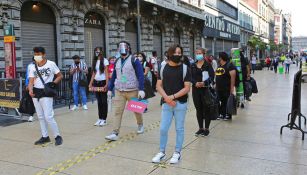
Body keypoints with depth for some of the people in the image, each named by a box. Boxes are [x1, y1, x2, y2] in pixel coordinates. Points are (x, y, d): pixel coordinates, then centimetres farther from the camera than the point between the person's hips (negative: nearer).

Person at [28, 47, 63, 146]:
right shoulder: (32, 67, 6)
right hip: (36, 93, 6)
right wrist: (30, 90, -20)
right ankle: (45, 136, 24)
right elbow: (31, 81, -1)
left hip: (46, 93, -5)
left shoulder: (51, 64, -4)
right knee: (40, 117, 12)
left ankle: (57, 136, 4)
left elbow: (60, 76, 3)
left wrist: (53, 83, -13)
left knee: (48, 116, -10)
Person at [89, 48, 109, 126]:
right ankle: (100, 118, 16)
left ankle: (104, 119, 6)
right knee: (99, 101, 9)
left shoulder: (104, 61, -4)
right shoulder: (95, 61, 12)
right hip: (96, 82, 5)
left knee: (104, 101, 0)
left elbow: (106, 73, -8)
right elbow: (93, 73, 13)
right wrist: (90, 83, 8)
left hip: (103, 82, -5)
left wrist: (106, 84, -15)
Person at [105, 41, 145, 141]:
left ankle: (140, 125, 39)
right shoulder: (117, 62, 11)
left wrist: (141, 89, -22)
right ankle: (115, 133, -3)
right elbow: (113, 76, 17)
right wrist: (110, 89, 15)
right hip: (119, 91, 4)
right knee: (117, 111, -3)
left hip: (132, 91, -4)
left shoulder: (134, 60, -7)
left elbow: (140, 75, -14)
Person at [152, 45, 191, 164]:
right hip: (166, 104, 2)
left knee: (179, 129, 8)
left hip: (180, 104, -2)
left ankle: (177, 153, 22)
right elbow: (159, 85, 4)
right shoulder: (163, 68, 5)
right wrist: (166, 98, -11)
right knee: (163, 129, 4)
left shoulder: (185, 68, -3)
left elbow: (187, 88, -7)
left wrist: (173, 97, -16)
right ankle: (162, 152, 20)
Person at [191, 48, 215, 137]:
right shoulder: (193, 66, 9)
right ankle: (201, 128, 21)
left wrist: (204, 83, -23)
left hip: (206, 89, -4)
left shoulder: (208, 65, -2)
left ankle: (206, 129, 13)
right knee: (198, 109, 10)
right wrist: (195, 83, -16)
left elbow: (212, 77, -8)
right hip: (196, 89, 4)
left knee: (206, 109, 2)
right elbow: (191, 77, 3)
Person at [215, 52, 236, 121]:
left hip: (227, 89, -8)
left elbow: (233, 77, -16)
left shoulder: (229, 65, -11)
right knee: (222, 101, 14)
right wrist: (216, 85, 17)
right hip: (219, 88, 8)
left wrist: (232, 87, -19)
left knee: (227, 102, 2)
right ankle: (222, 114, 23)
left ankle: (228, 115, 12)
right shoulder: (219, 66, 14)